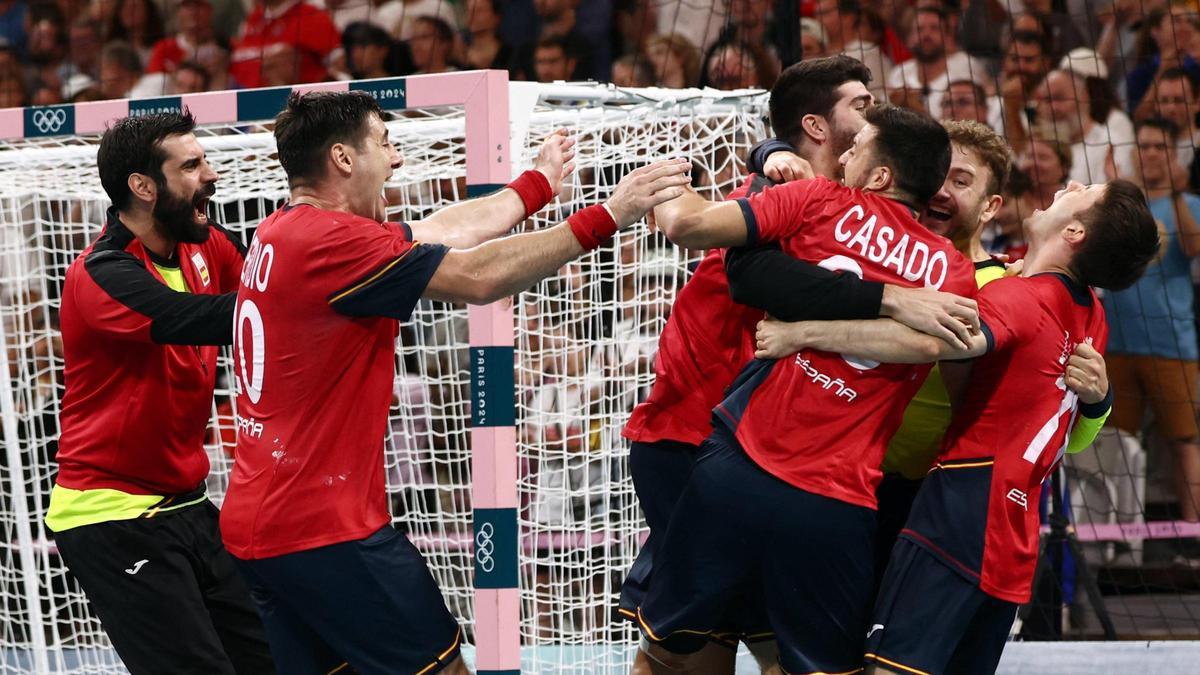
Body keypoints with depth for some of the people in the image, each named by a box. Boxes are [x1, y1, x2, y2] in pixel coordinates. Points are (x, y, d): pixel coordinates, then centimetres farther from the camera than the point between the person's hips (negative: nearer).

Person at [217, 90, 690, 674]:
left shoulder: (282, 235, 12)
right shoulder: (331, 238, -17)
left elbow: (443, 231, 21)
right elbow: (478, 277, -19)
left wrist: (538, 182, 33)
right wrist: (605, 217, -13)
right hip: (327, 528, -10)